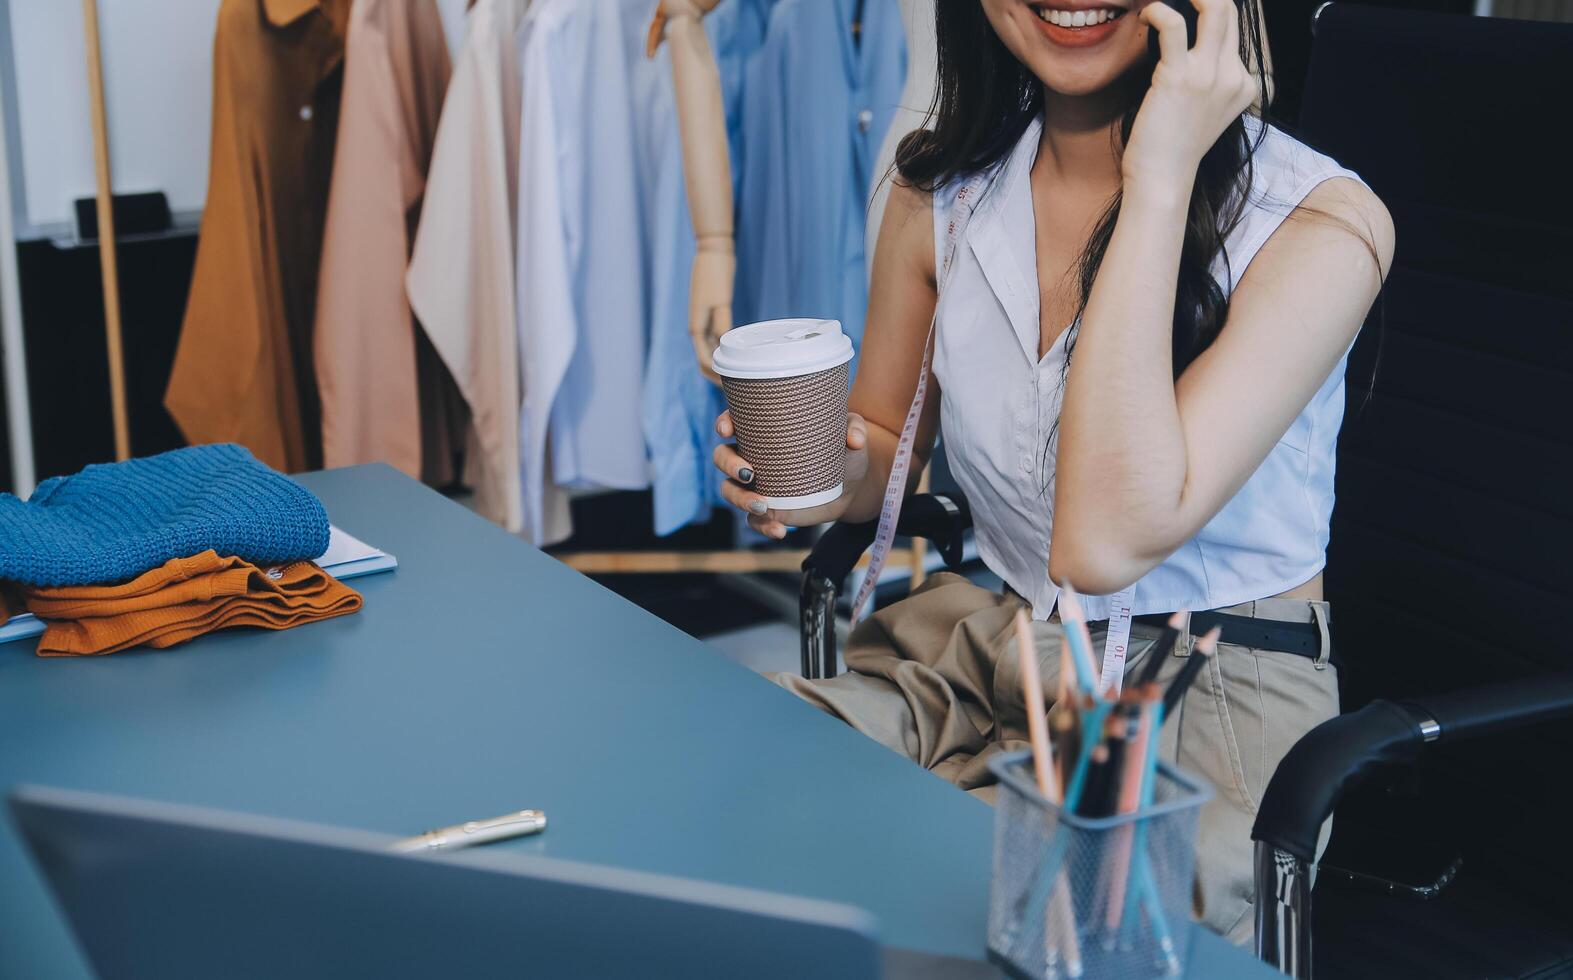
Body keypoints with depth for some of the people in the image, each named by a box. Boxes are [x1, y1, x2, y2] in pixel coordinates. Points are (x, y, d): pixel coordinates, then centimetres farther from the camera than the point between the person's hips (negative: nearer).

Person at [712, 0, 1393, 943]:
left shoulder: (1321, 220, -15)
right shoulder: (944, 189, 0)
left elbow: (1103, 544, -28)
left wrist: (1158, 176, -26)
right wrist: (834, 470, -8)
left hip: (1210, 705, -4)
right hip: (971, 649, 5)